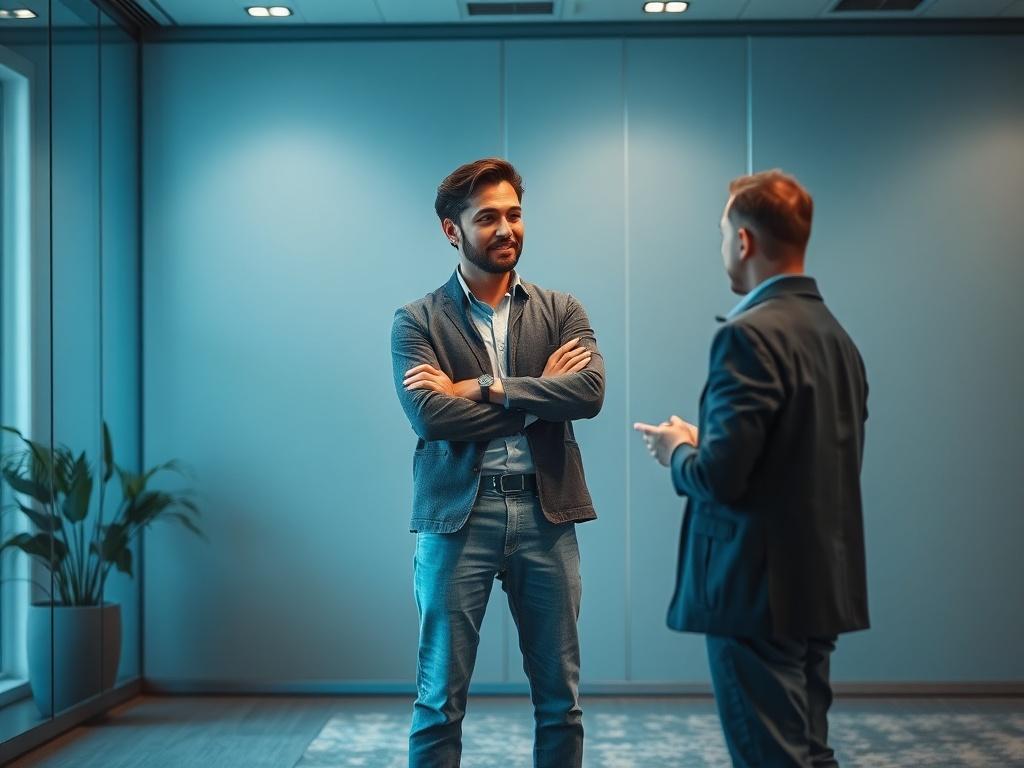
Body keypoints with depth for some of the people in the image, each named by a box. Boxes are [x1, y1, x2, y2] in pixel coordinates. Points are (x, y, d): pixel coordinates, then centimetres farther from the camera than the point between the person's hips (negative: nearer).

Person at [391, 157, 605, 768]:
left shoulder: (561, 311, 9)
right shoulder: (418, 321, 2)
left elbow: (591, 391, -9)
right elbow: (430, 417, -13)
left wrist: (482, 387, -13)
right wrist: (541, 396, -8)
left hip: (545, 513, 2)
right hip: (458, 515, -2)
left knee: (560, 695, 10)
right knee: (441, 698, 6)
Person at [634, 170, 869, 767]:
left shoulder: (751, 334, -17)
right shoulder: (837, 335, 10)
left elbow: (720, 477, -22)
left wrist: (678, 450, -1)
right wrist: (706, 445, 16)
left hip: (760, 589, -9)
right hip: (819, 583, 9)